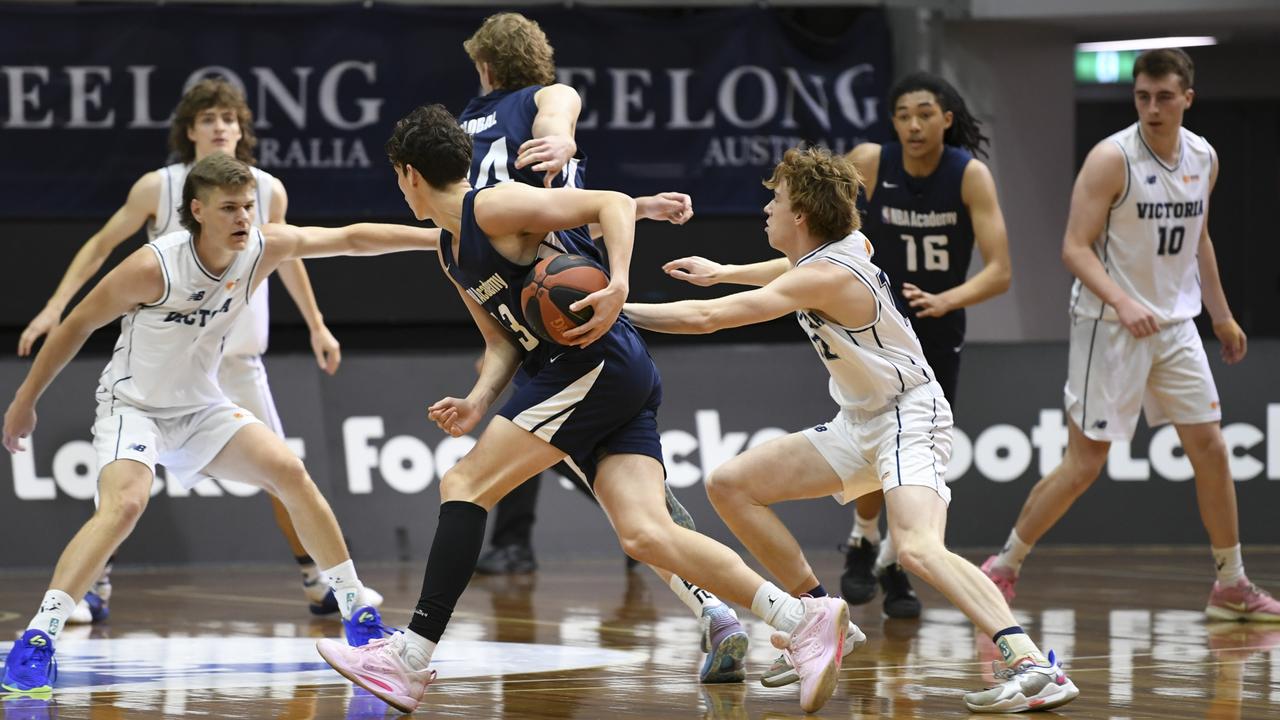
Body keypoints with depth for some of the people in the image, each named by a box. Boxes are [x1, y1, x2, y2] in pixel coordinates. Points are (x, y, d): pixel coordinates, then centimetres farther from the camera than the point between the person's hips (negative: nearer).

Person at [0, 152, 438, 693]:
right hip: (133, 404, -6)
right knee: (124, 503, -31)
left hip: (201, 406, 6)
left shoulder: (263, 249, -11)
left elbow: (350, 239, -2)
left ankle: (358, 616, 6)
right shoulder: (155, 266, -25)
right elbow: (78, 325, -13)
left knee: (289, 472, -7)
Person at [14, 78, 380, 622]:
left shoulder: (268, 191, -3)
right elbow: (102, 245, 1)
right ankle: (94, 588, 1)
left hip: (238, 362, 2)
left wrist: (316, 326, 19)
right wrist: (55, 306, -7)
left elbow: (285, 256, 15)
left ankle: (320, 585, 17)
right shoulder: (158, 188, -9)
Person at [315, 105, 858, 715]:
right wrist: (477, 402, 3)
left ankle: (410, 660, -13)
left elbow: (613, 203, -12)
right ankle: (803, 620, -12)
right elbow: (503, 340, 22)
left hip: (601, 363, -9)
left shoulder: (495, 207, -6)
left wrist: (617, 287, -26)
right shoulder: (451, 253, 23)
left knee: (463, 484, -10)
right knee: (645, 535, -6)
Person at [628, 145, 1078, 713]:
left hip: (909, 417, -10)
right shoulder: (848, 245, 3)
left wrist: (621, 309, -16)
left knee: (917, 548, -33)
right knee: (729, 485, 5)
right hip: (859, 426, 10)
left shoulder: (828, 275, -21)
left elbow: (707, 318, -24)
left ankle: (1032, 664, -42)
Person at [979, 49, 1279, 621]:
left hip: (1174, 325, 6)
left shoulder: (1203, 157, 6)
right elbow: (1075, 247, -17)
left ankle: (1231, 586, 16)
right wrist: (1123, 303, -30)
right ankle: (1002, 568, 7)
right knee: (1084, 462, -6)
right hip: (1110, 329, -6)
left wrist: (1221, 314, 24)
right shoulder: (1111, 159, -14)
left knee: (1210, 447, 5)